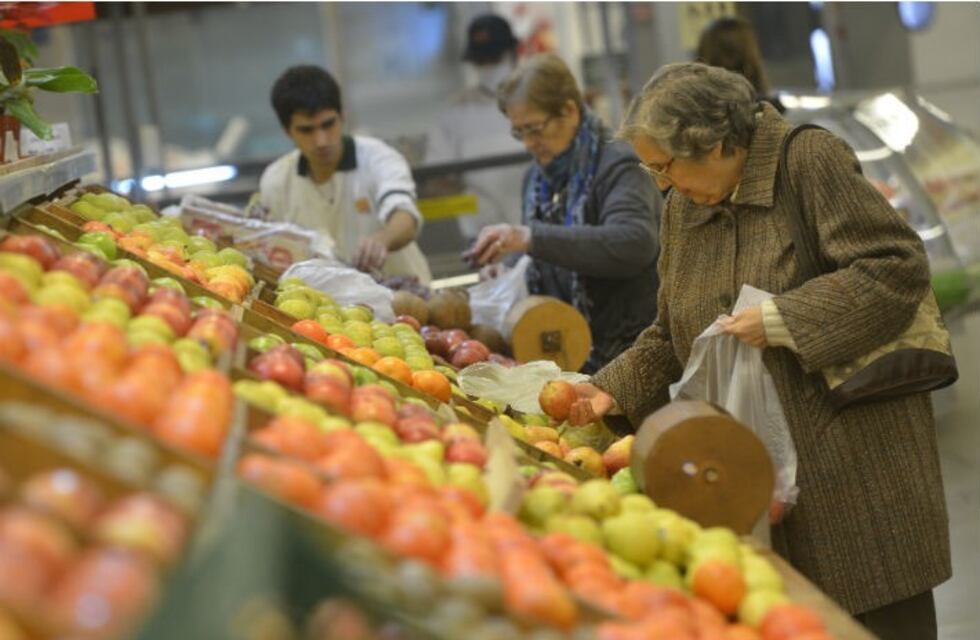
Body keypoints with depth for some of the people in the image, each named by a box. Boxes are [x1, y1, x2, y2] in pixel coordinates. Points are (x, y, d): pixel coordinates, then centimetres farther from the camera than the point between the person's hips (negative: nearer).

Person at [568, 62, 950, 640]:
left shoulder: (809, 159, -10)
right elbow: (674, 336, 18)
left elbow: (899, 268, -16)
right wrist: (614, 391, 4)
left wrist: (781, 320, -20)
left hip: (851, 444, -6)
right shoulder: (683, 207, 10)